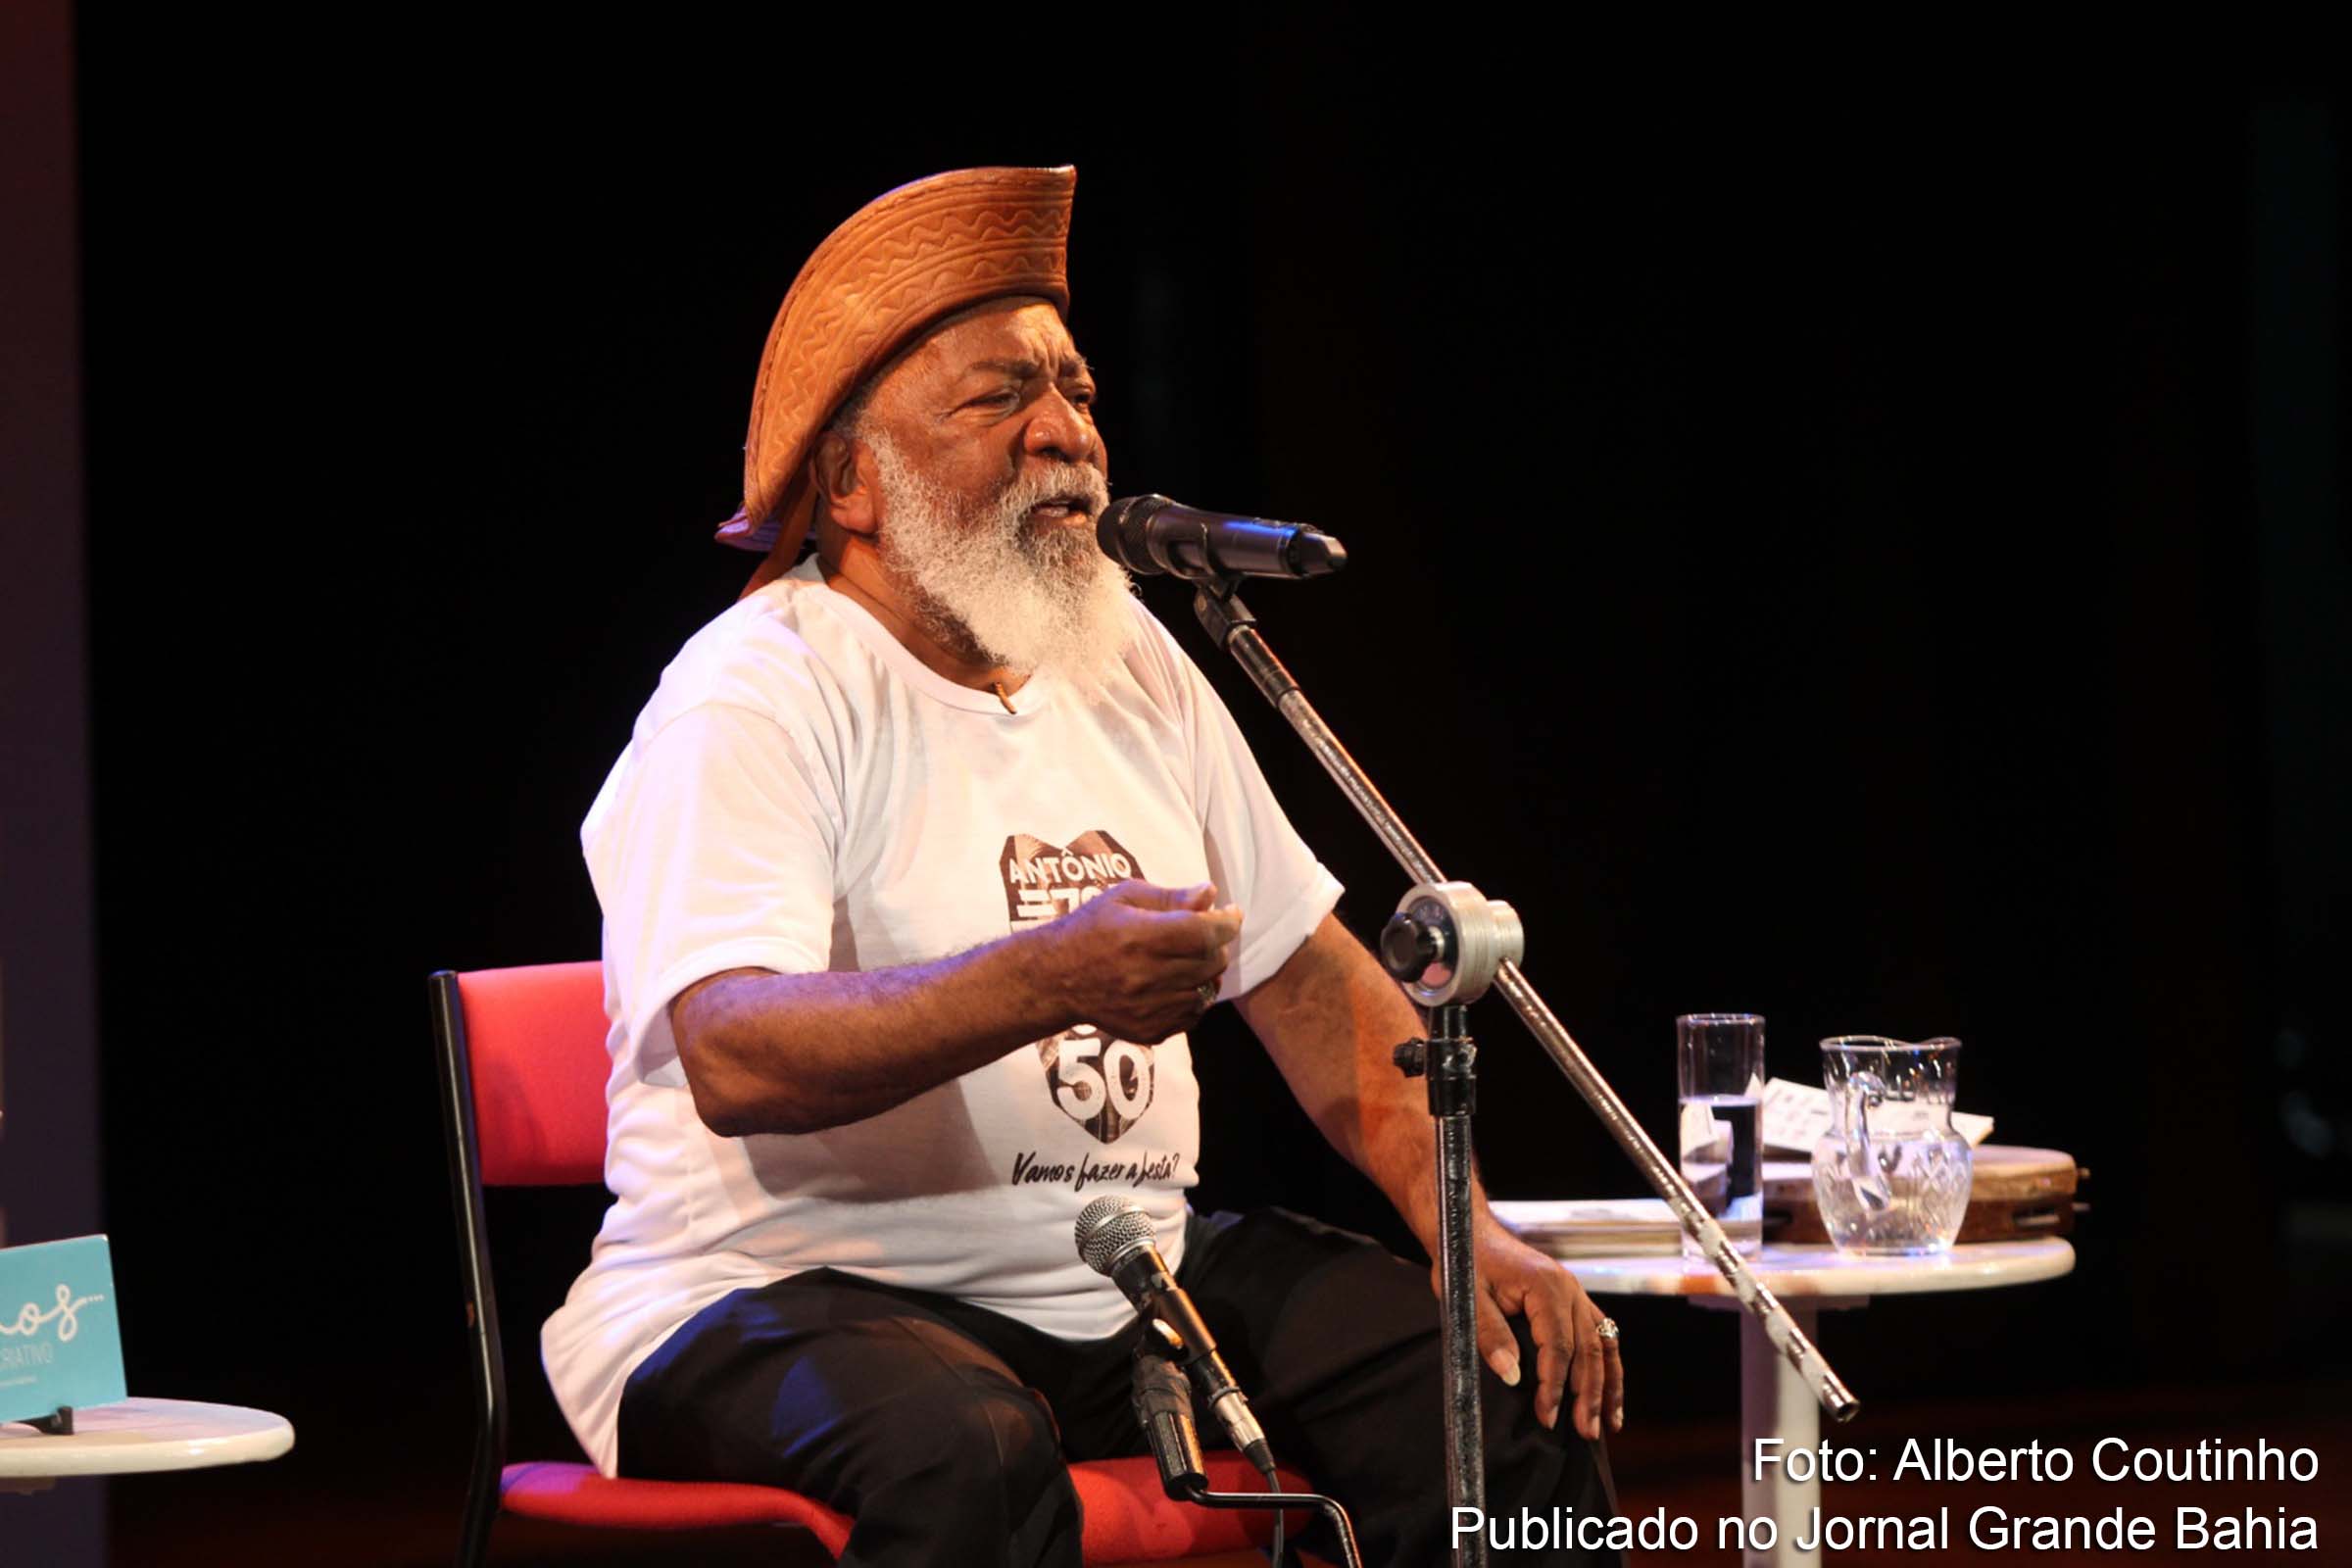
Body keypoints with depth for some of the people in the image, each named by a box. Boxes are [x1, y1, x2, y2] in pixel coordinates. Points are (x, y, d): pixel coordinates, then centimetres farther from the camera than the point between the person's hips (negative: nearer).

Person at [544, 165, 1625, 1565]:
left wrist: (1469, 1228, 1)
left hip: (1121, 1285, 7)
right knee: (968, 1453, -38)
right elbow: (733, 1057, -28)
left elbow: (1307, 976, 16)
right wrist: (1048, 978, -42)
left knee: (1509, 1371, -7)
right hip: (784, 1290, -7)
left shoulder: (1128, 665, 13)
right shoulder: (757, 701, -13)